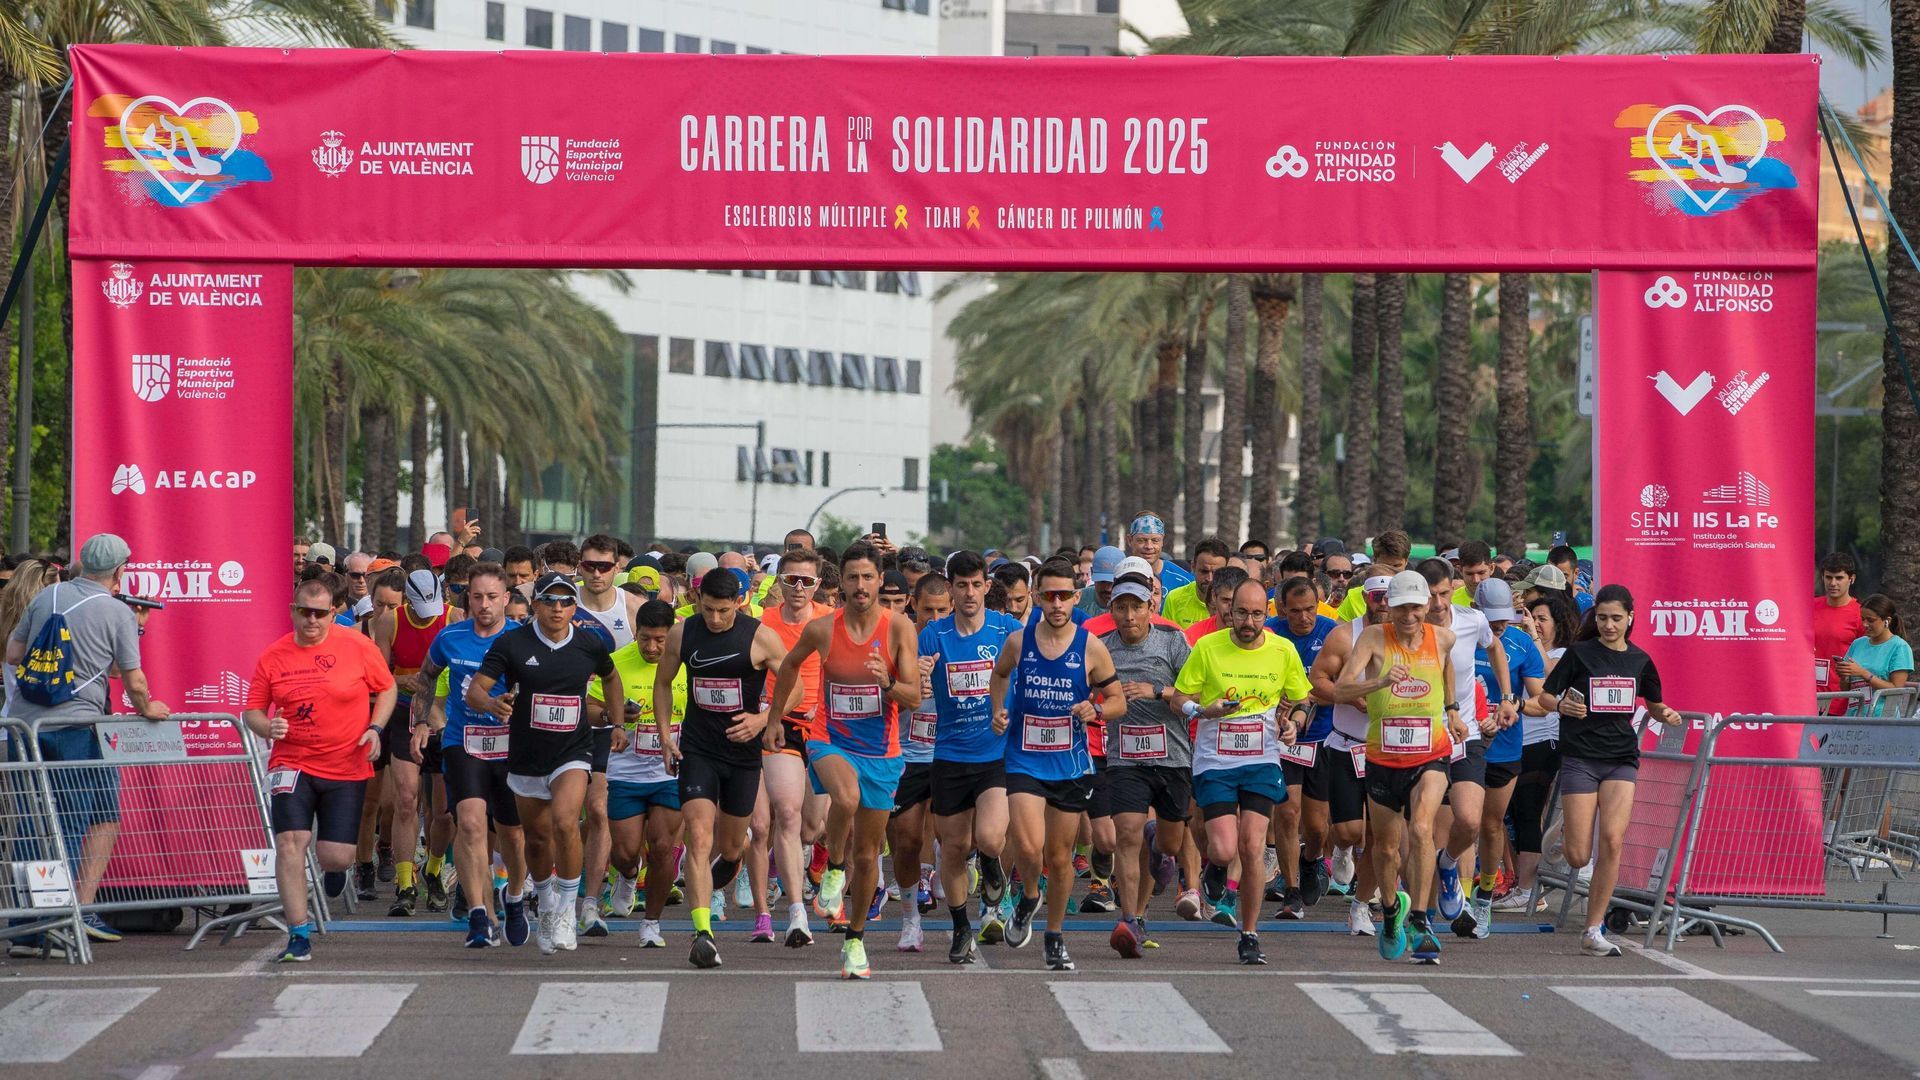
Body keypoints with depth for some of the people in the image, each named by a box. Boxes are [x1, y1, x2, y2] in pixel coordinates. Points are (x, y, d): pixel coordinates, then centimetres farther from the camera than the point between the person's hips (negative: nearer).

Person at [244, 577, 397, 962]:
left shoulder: (358, 647, -3)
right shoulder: (272, 657, 0)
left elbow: (387, 689, 9)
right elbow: (252, 711, 6)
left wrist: (375, 729, -7)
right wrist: (267, 727, -17)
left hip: (347, 768, 0)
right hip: (291, 765, 1)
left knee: (335, 857, -1)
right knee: (289, 843, -16)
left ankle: (333, 867, 40)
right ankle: (299, 935, -9)